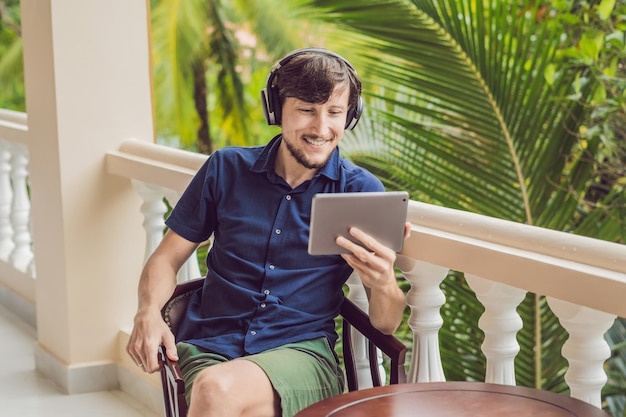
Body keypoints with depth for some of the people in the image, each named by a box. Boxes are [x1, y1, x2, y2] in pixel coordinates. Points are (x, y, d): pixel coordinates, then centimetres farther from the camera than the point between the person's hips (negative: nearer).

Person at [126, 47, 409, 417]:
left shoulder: (362, 190, 2)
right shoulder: (227, 168, 7)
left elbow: (386, 324, 2)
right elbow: (168, 258, 13)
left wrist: (384, 283, -22)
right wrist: (149, 312, -8)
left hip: (303, 349, -2)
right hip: (211, 347, 2)